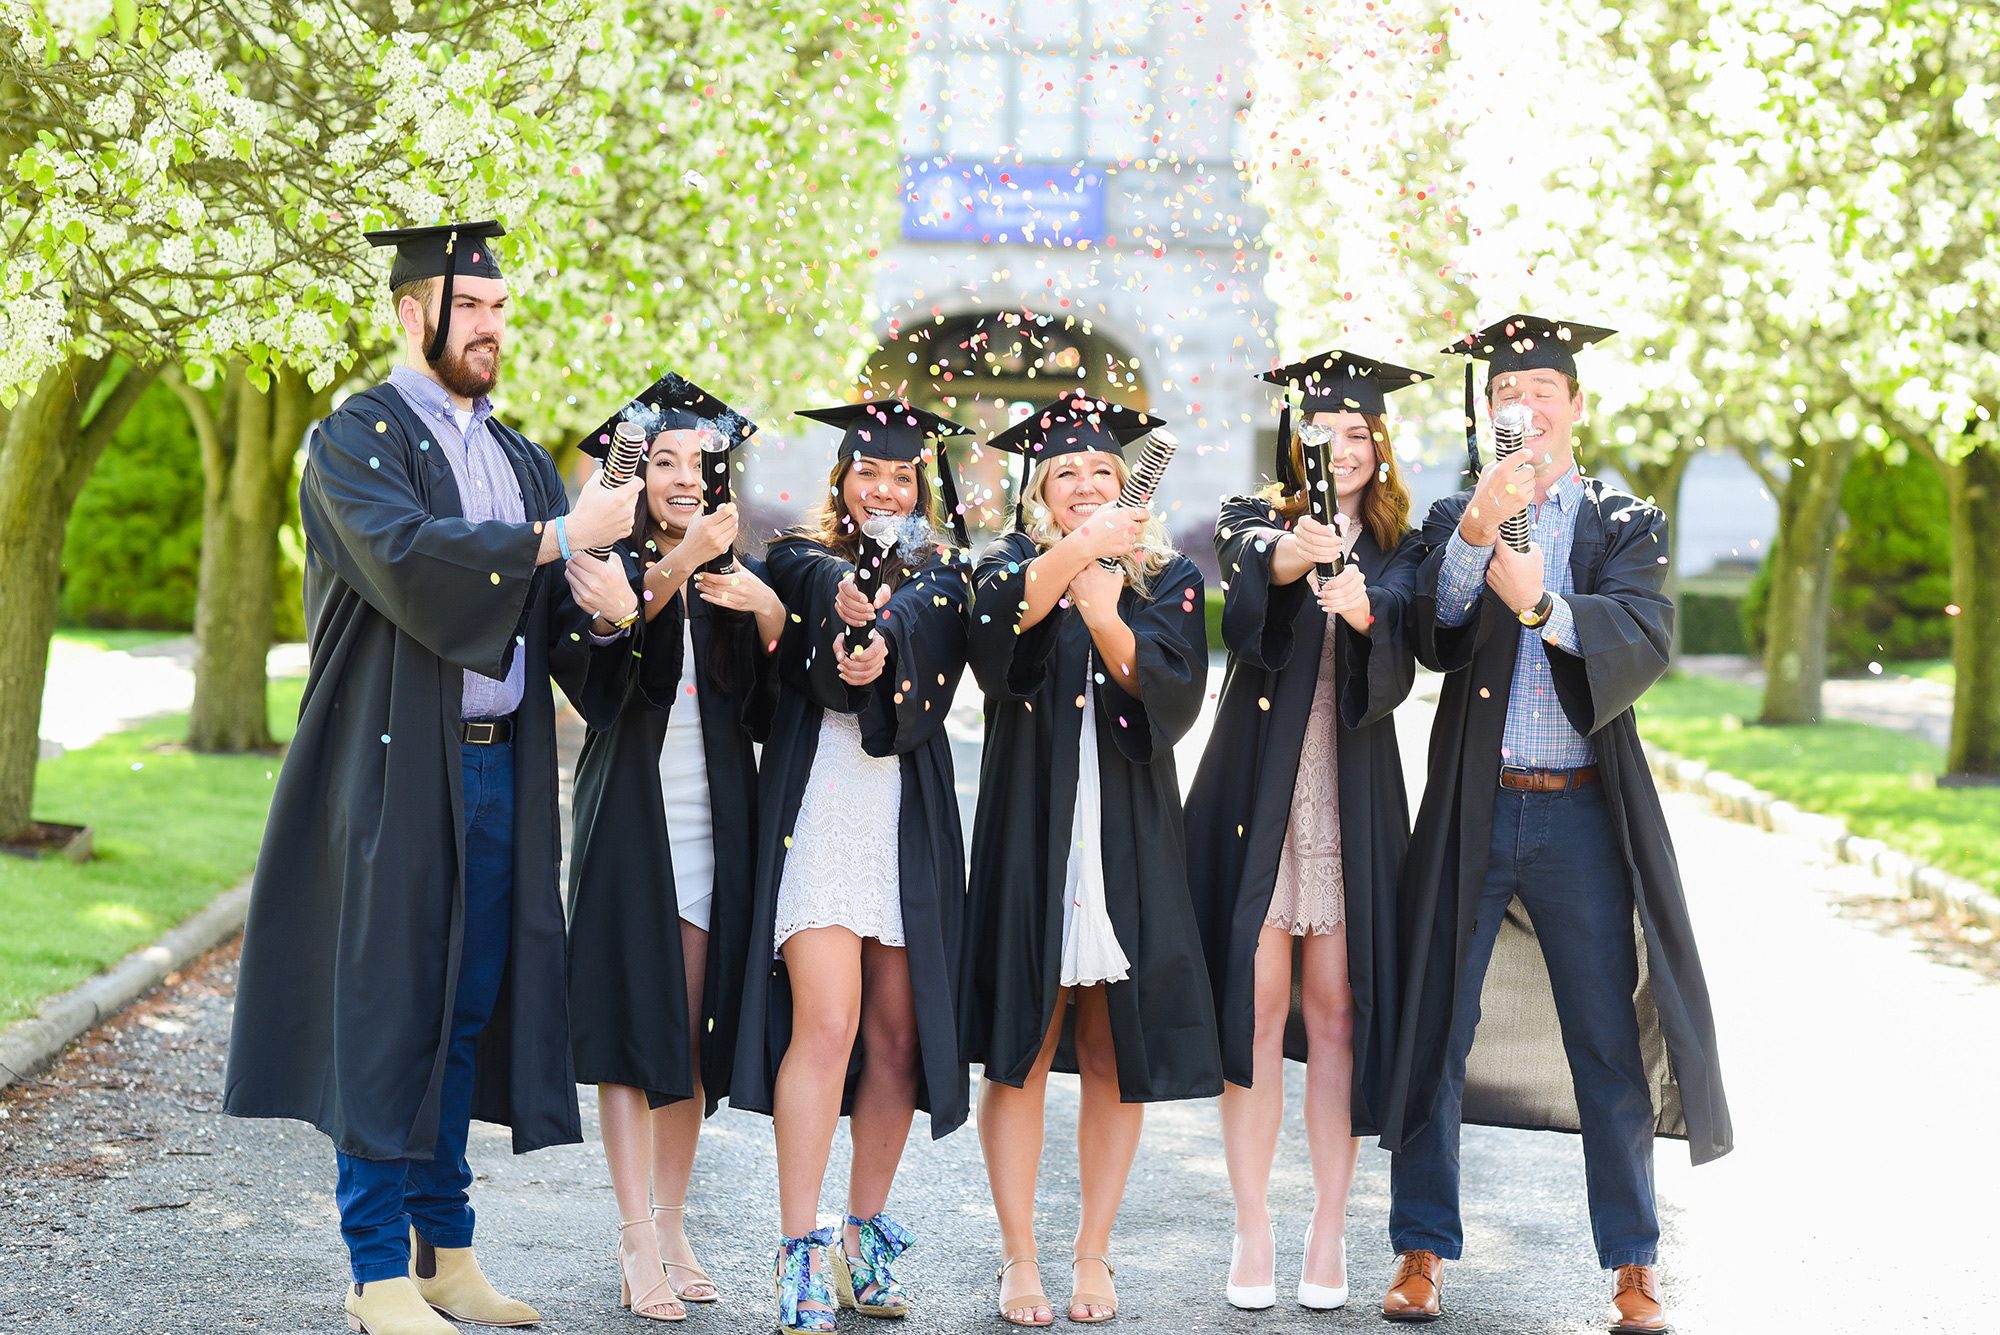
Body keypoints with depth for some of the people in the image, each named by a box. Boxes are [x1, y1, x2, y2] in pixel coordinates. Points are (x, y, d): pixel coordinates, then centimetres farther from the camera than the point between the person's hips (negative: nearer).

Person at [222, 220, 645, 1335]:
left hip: (500, 768, 6)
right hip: (397, 770, -6)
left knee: (470, 1002, 9)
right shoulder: (357, 439, -3)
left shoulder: (519, 457, 17)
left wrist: (603, 611, -11)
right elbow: (408, 557, -22)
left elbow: (551, 632, 12)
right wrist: (557, 538, -21)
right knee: (387, 1004, -4)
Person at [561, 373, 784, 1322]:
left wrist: (771, 615, -14)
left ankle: (672, 1226, 14)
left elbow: (773, 710, 3)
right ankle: (639, 1244, -5)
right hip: (631, 817, -3)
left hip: (714, 826, 4)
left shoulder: (739, 576, 11)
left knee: (694, 1034, 5)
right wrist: (669, 571, -38)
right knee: (633, 1025, -6)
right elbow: (597, 650, -22)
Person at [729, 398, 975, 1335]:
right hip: (818, 809, -3)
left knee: (897, 1034, 4)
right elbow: (823, 585, -17)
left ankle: (867, 1234, 17)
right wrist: (847, 594, -41)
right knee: (826, 1023, -13)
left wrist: (881, 645, -34)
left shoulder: (941, 573, 13)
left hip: (909, 820, 3)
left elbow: (918, 623, -11)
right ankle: (800, 1254, -10)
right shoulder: (803, 558, 9)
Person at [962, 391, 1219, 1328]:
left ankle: (1093, 1254, 13)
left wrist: (1107, 617, -21)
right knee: (1019, 1050, -2)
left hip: (1128, 836, 1)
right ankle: (1019, 1259, 6)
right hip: (1029, 829, -1)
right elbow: (997, 621, -18)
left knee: (1115, 1058, 2)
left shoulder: (1167, 580, 10)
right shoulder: (1014, 562, 7)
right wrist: (1075, 551, -34)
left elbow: (1174, 692, -5)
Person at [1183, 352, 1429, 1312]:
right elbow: (1250, 570, -18)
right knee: (1256, 1001, -3)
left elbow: (1399, 668, -9)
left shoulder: (1397, 554, 9)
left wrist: (1364, 611, -31)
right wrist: (1293, 557, -41)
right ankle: (1253, 1231, 4)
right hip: (1260, 787, -1)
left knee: (1334, 1010, 1)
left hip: (1352, 794, 1)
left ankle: (1330, 1230, 8)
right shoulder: (1256, 521, 7)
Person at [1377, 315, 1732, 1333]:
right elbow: (1436, 636, -11)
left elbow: (1646, 639, -13)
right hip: (1472, 813, 1)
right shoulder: (1454, 518, 7)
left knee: (1610, 1048, 3)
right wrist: (1476, 529, -28)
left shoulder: (1626, 525, 6)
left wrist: (1542, 604, -30)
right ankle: (1422, 1252, 17)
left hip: (1583, 814, -1)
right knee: (1434, 1036, 5)